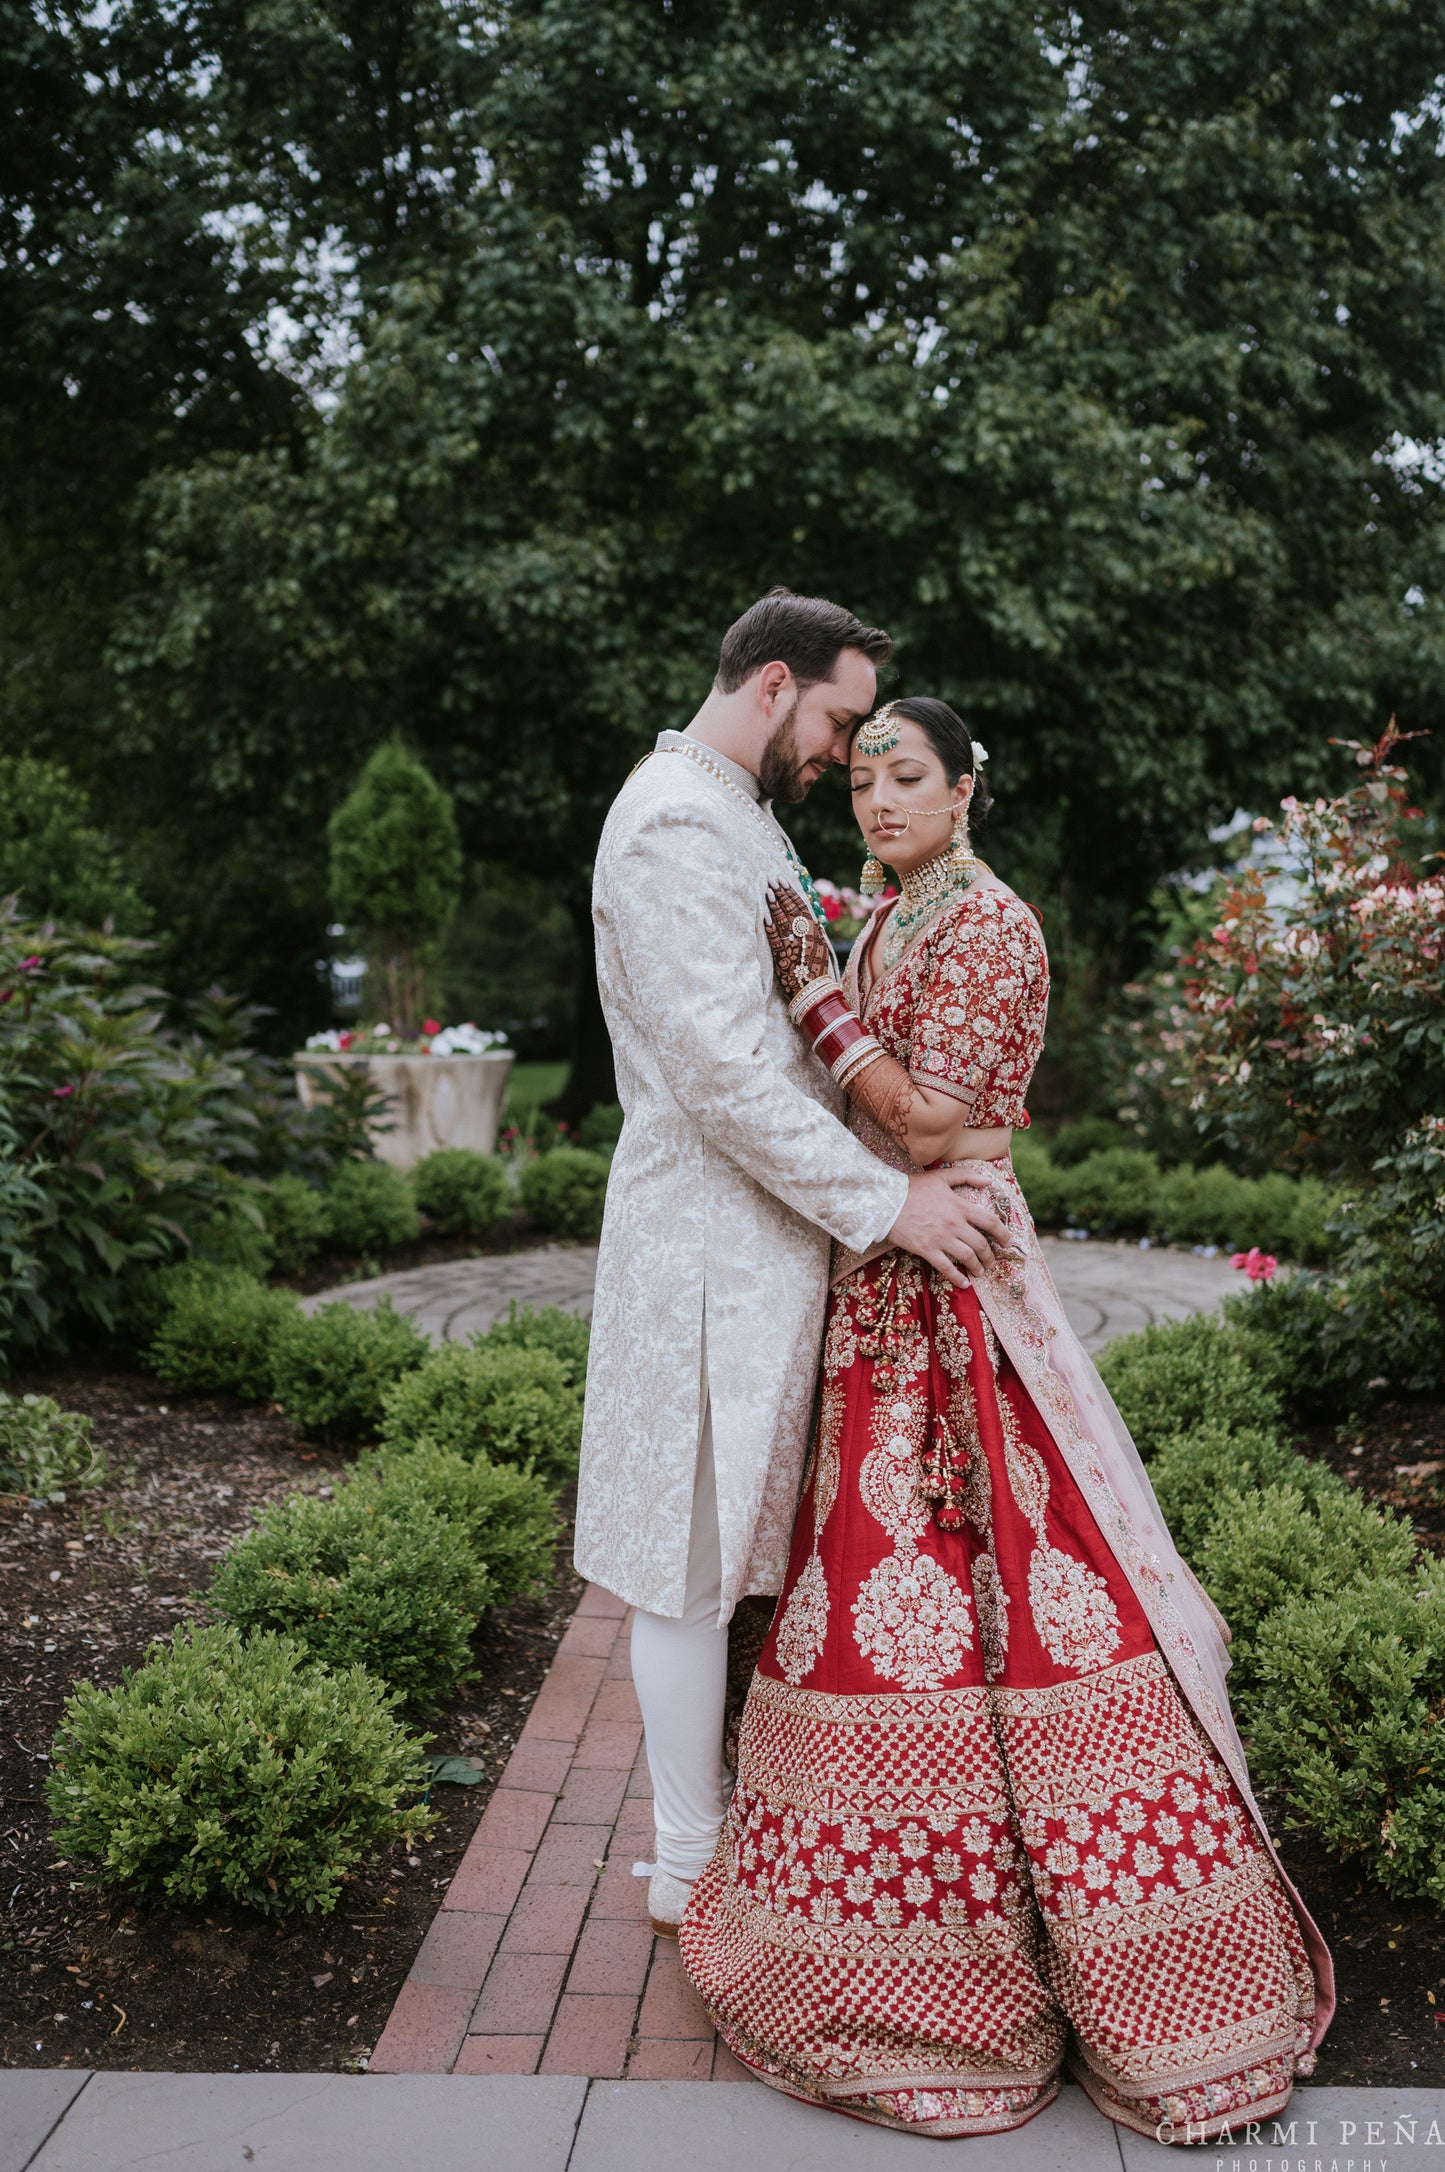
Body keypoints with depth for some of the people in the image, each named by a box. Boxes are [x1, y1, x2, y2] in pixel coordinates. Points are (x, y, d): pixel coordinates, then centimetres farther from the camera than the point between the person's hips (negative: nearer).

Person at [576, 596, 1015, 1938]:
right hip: (713, 1238, -10)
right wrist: (887, 1201, -19)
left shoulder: (737, 817, 17)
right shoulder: (675, 824, -17)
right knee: (695, 1551, 2)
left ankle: (708, 1807, 32)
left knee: (731, 1539, 18)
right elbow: (726, 1075, -23)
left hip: (763, 1232, 10)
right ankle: (691, 1866, 16)